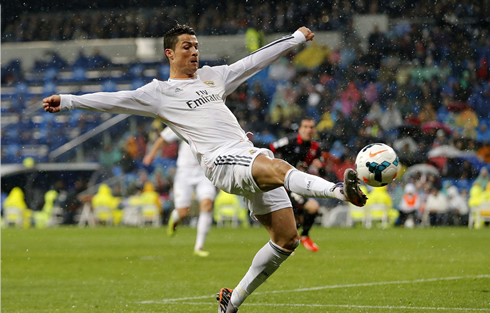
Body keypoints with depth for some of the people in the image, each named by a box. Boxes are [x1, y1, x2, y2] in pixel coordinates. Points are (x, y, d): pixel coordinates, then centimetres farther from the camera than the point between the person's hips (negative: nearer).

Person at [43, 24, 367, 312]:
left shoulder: (212, 76, 27)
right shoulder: (158, 93, 12)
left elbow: (255, 61, 33)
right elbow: (113, 100, 6)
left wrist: (296, 37, 36)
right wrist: (67, 101, -3)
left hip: (252, 155, 6)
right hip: (221, 160, -6)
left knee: (287, 237, -1)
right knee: (279, 168, -37)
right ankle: (340, 190, -55)